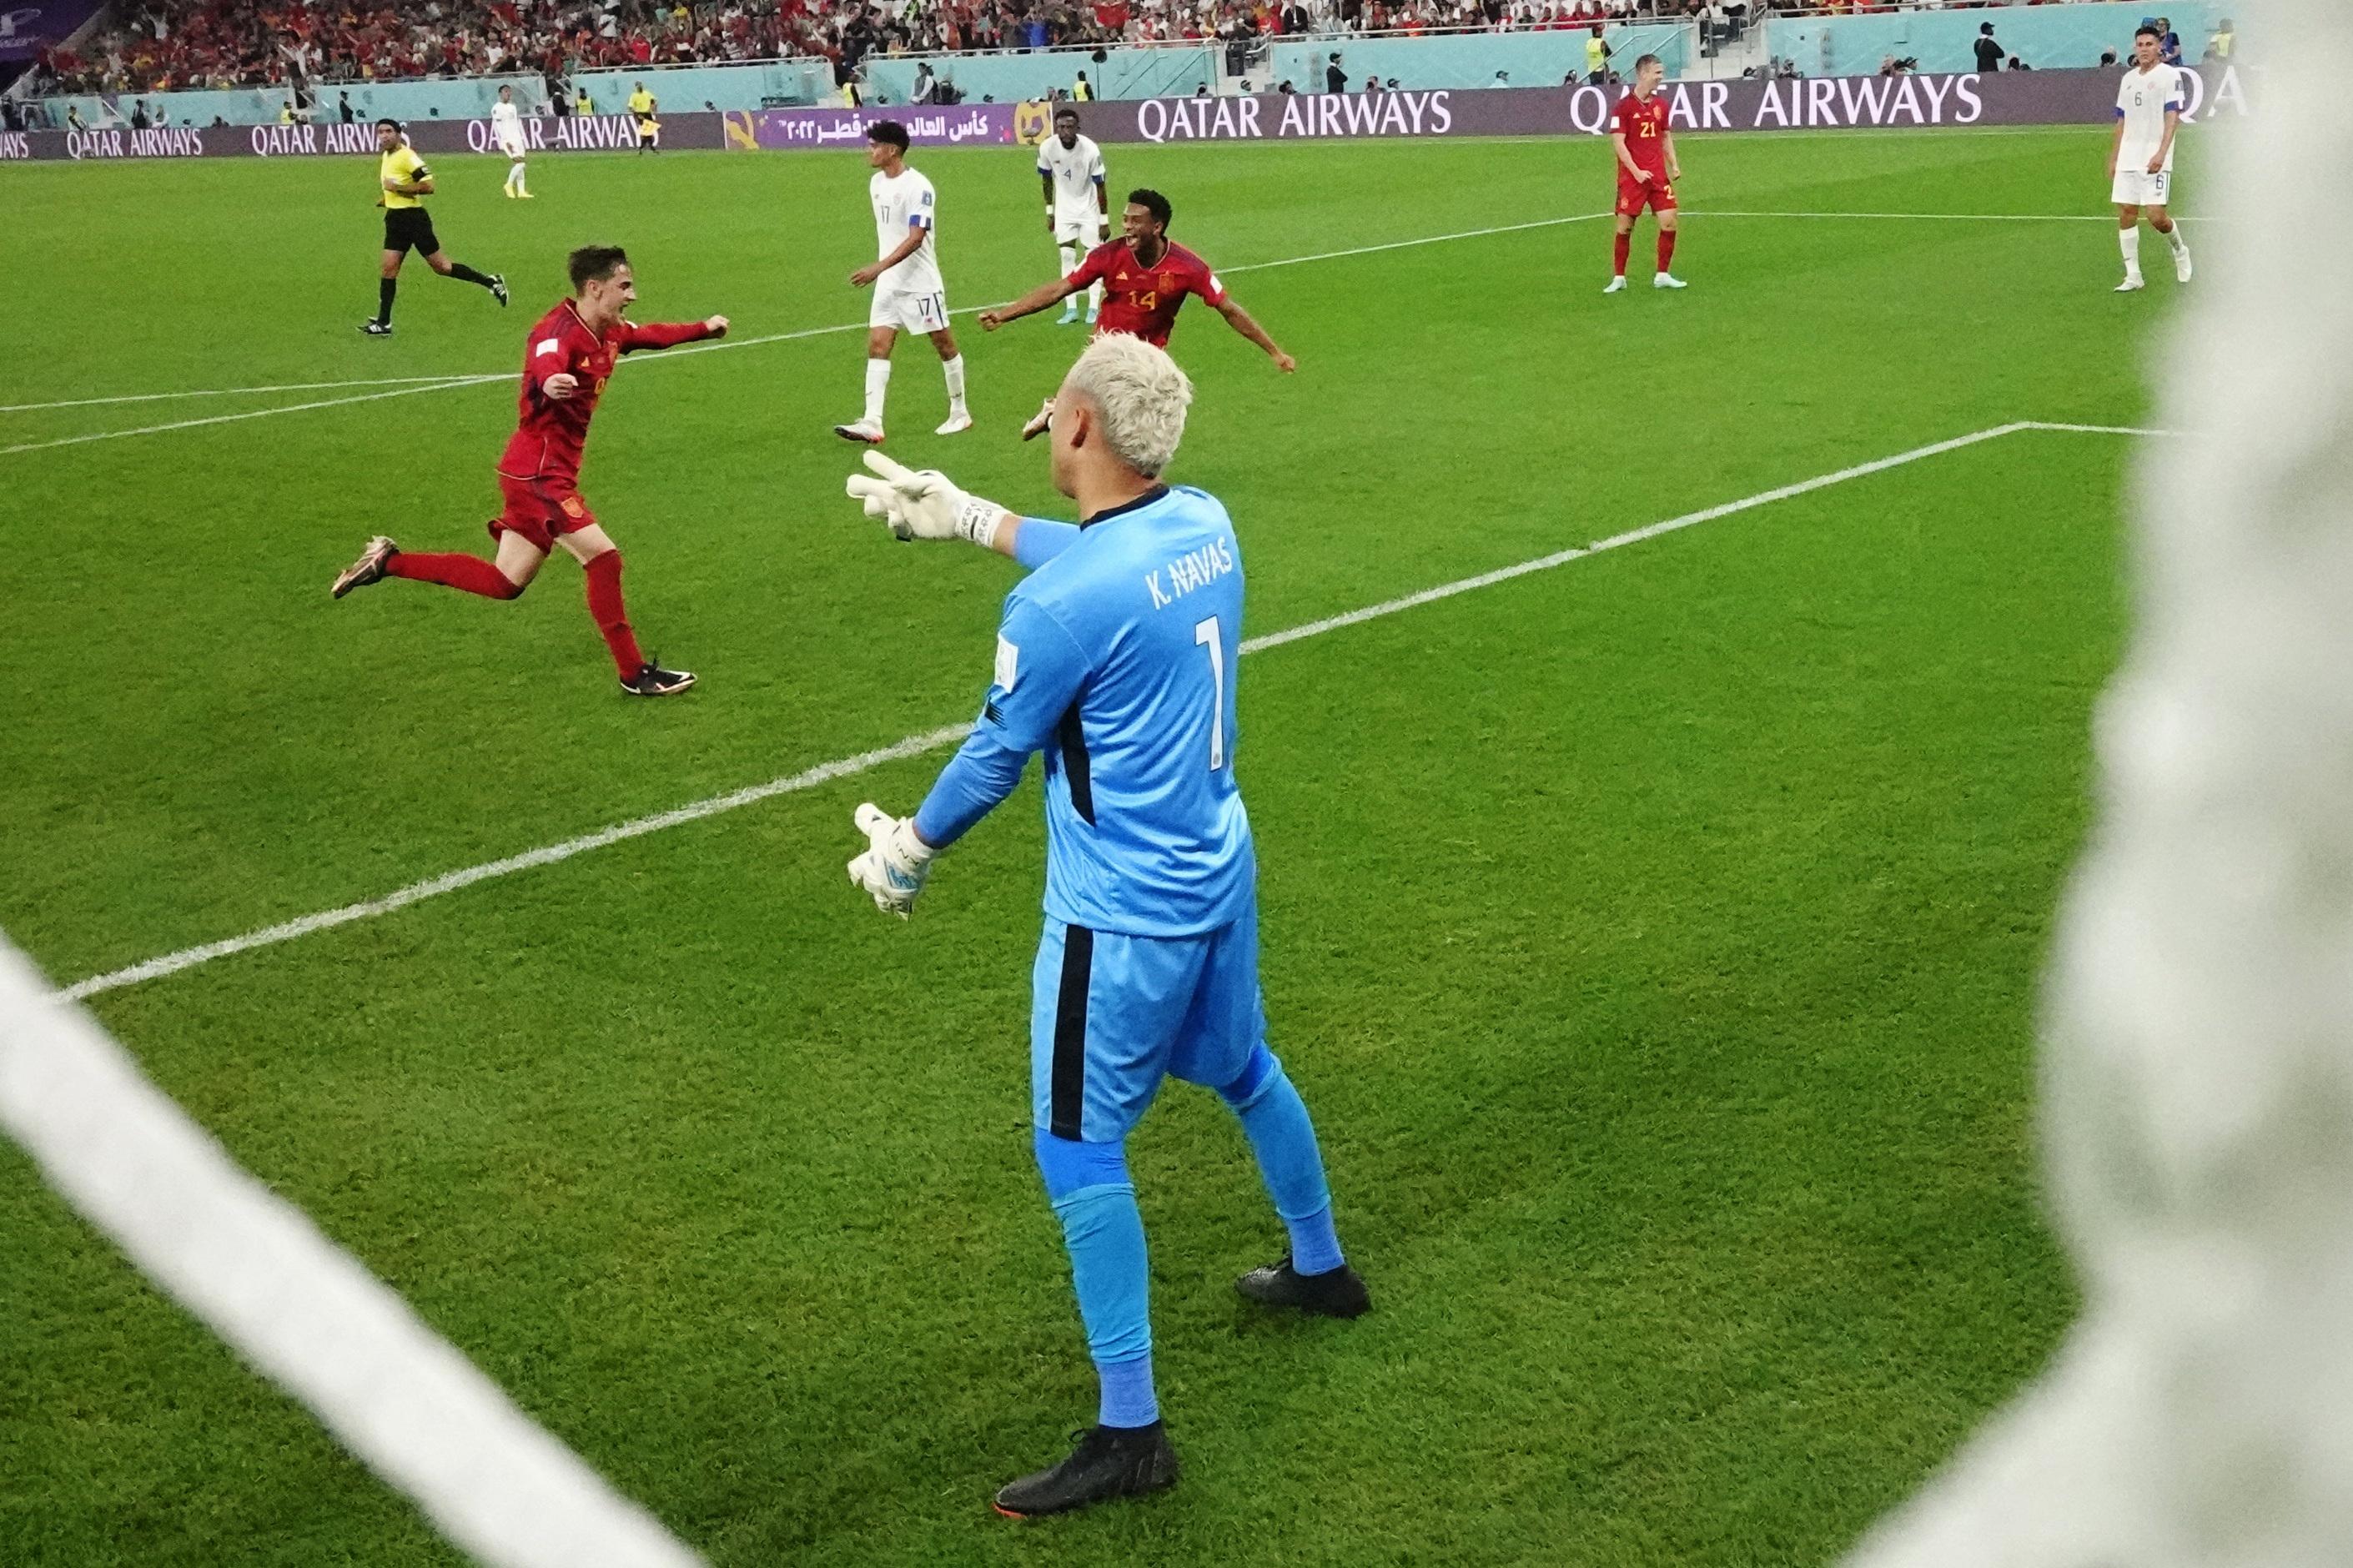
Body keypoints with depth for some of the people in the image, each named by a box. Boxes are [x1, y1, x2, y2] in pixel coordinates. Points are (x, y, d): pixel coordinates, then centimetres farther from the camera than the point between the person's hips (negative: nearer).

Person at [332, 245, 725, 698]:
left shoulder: (609, 334, 8)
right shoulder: (560, 330, -20)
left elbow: (650, 335, 31)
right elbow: (544, 368, -44)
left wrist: (704, 328, 39)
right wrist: (549, 384, -66)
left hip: (548, 474, 10)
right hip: (538, 473, -10)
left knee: (505, 583, 14)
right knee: (603, 559, -11)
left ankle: (388, 561, 22)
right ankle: (634, 674, -1)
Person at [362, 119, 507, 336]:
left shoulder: (407, 156, -14)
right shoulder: (385, 157, 14)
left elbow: (428, 186, -22)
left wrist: (397, 187, -21)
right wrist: (386, 197, 16)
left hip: (413, 217, -8)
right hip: (395, 218, 8)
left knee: (441, 266, -3)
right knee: (389, 268, 1)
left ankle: (490, 281, 12)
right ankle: (383, 323, 1)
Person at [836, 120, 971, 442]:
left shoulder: (917, 187, -17)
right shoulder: (876, 183, 7)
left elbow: (915, 238, -24)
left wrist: (878, 268, -31)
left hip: (921, 282, -7)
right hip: (888, 282, 7)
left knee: (944, 343, 6)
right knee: (877, 346, -4)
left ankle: (960, 413, 20)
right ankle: (872, 422, -10)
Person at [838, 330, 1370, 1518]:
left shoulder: (1057, 605, -26)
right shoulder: (1204, 524, -4)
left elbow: (995, 758, -11)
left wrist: (907, 845, 7)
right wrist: (967, 518, 25)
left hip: (1121, 915, -8)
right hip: (1221, 872, 8)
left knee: (1077, 1151, 4)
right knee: (1240, 1068, 29)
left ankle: (1128, 1433, 11)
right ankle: (1320, 1267, 53)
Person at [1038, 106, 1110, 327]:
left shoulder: (1091, 150, -24)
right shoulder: (1047, 148, -16)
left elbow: (1100, 186, -15)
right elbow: (1047, 180, 1)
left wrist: (1104, 221, -13)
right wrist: (1049, 212, 4)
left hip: (1089, 207, -3)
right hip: (1064, 207, 3)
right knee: (1066, 256, 1)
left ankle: (1094, 308, 4)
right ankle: (1071, 309, 5)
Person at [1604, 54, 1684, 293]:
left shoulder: (1661, 103, 10)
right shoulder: (1624, 106, -7)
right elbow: (1618, 143, -10)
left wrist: (1674, 165, 5)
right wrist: (1636, 172, -16)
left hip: (1659, 175, 5)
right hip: (1631, 176, -4)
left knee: (1669, 221, -4)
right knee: (1625, 226, 0)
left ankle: (1662, 275, 7)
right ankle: (1619, 278, 12)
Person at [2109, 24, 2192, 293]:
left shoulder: (2170, 75, -3)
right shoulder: (2128, 79, 16)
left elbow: (2172, 117, -11)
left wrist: (2161, 153, -22)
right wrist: (2113, 159, 17)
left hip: (2155, 160, -6)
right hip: (2127, 159, 6)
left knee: (2156, 216, -12)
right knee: (2125, 214, 0)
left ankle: (2180, 249, 18)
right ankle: (2133, 276, 6)